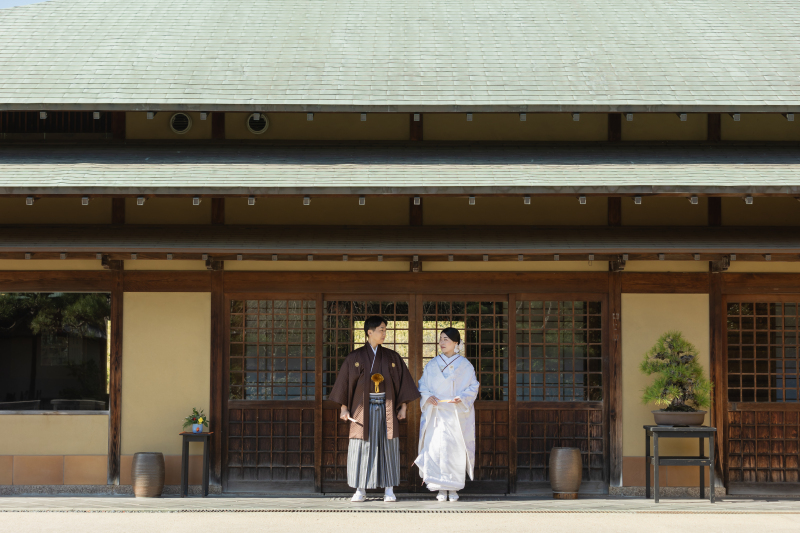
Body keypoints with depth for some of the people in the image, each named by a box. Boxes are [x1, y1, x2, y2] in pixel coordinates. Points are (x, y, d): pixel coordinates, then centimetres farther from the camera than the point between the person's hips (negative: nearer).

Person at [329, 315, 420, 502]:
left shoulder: (392, 357, 6)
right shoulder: (355, 357, 2)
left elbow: (403, 382, 7)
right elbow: (345, 382, 3)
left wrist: (403, 407, 0)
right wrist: (344, 408, -3)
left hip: (386, 408, 1)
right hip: (363, 408, -1)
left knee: (388, 447, 0)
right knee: (362, 448, -1)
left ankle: (389, 490, 5)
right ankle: (360, 490, 6)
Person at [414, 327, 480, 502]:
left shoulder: (464, 365, 4)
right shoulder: (432, 365, 10)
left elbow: (473, 387, 4)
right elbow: (423, 385, 11)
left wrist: (462, 398, -14)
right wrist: (427, 397, -9)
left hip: (457, 414, -2)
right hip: (436, 414, 2)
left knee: (455, 449, -4)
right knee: (436, 447, -7)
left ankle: (453, 489, 5)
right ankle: (441, 489, -2)